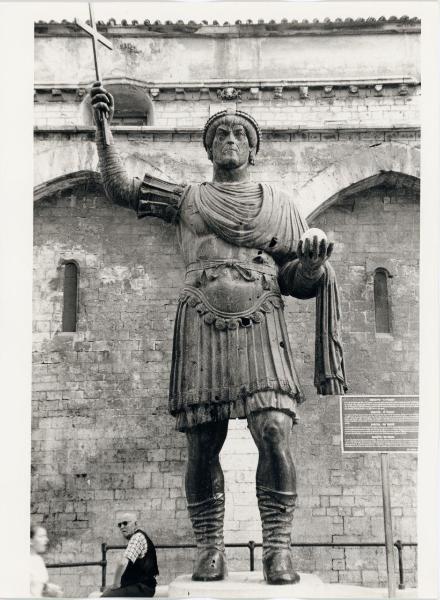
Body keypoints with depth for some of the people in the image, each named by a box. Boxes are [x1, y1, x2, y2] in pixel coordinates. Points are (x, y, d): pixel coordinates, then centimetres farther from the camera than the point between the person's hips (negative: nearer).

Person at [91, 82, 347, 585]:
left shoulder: (277, 204, 18)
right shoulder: (187, 198, 18)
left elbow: (296, 280, 14)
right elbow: (120, 189, 11)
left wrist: (316, 256, -7)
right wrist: (103, 128, 3)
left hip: (259, 326, 0)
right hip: (201, 326, 0)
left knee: (274, 433, -15)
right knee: (202, 447, -2)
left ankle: (278, 549, -4)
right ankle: (209, 549, 11)